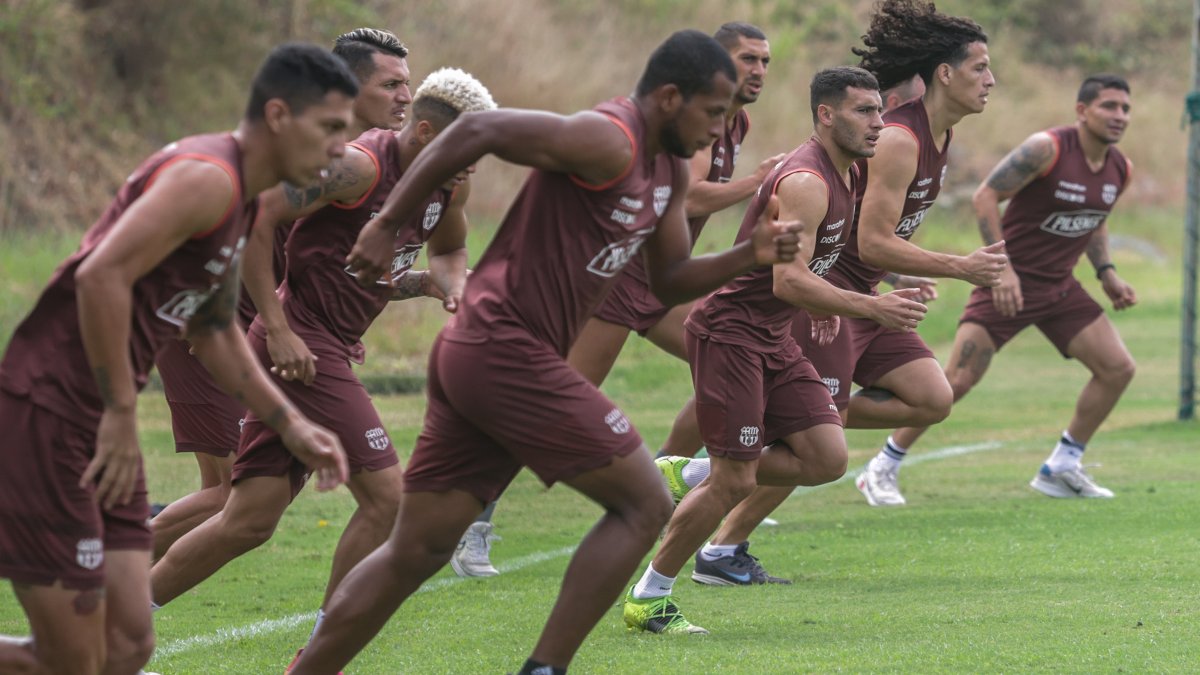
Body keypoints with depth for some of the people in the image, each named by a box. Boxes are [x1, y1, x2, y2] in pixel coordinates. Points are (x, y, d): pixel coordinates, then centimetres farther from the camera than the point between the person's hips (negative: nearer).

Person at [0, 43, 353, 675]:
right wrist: (121, 413, -21)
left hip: (97, 423, 10)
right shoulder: (208, 177, -15)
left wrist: (292, 426, 25)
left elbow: (214, 332, 30)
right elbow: (101, 275, -26)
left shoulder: (237, 196, 17)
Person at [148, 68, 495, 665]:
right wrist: (278, 329, -20)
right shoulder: (360, 166, -18)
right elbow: (251, 218, -20)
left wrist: (451, 285, 4)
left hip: (332, 348, 9)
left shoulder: (450, 183, 9)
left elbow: (450, 249, 30)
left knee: (250, 522, 7)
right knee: (384, 494, -10)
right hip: (303, 343, -9)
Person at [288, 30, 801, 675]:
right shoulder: (609, 143, -15)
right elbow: (477, 130, -20)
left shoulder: (668, 170, 15)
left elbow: (669, 281, 22)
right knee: (643, 505, -3)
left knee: (415, 551, 10)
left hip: (474, 355, 10)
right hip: (509, 354, -10)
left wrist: (748, 255, 6)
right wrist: (386, 223, -19)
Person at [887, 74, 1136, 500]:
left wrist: (1106, 273, 8)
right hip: (1010, 282, -7)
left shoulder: (1119, 169, 3)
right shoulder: (1046, 149, -19)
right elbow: (985, 197, -19)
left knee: (1118, 368, -2)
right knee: (957, 381, -11)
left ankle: (1061, 468, 11)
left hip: (1059, 287, 7)